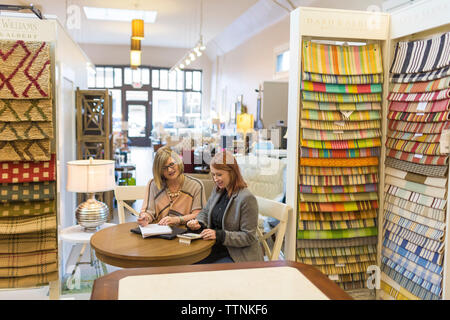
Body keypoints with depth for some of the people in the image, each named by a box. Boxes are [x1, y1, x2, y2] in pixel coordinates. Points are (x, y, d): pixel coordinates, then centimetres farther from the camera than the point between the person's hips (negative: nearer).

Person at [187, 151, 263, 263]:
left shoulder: (247, 198, -18)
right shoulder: (217, 191, 6)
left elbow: (248, 237, -17)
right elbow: (205, 212, 21)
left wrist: (219, 235, -25)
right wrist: (199, 223, -2)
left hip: (239, 256, -7)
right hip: (216, 249, 7)